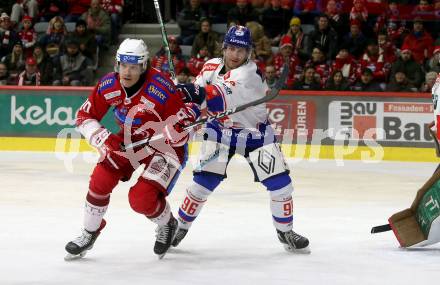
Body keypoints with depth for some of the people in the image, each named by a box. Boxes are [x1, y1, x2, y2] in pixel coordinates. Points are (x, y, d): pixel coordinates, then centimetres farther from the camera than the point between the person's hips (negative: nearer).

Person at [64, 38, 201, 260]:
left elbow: (177, 138, -25)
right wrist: (102, 138, -20)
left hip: (164, 146, -5)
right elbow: (84, 117, -5)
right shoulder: (109, 85, -15)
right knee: (100, 182, -6)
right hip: (128, 140, 5)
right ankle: (89, 233, 19)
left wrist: (185, 120, -46)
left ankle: (167, 225, 16)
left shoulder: (162, 89, -31)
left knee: (141, 199, -19)